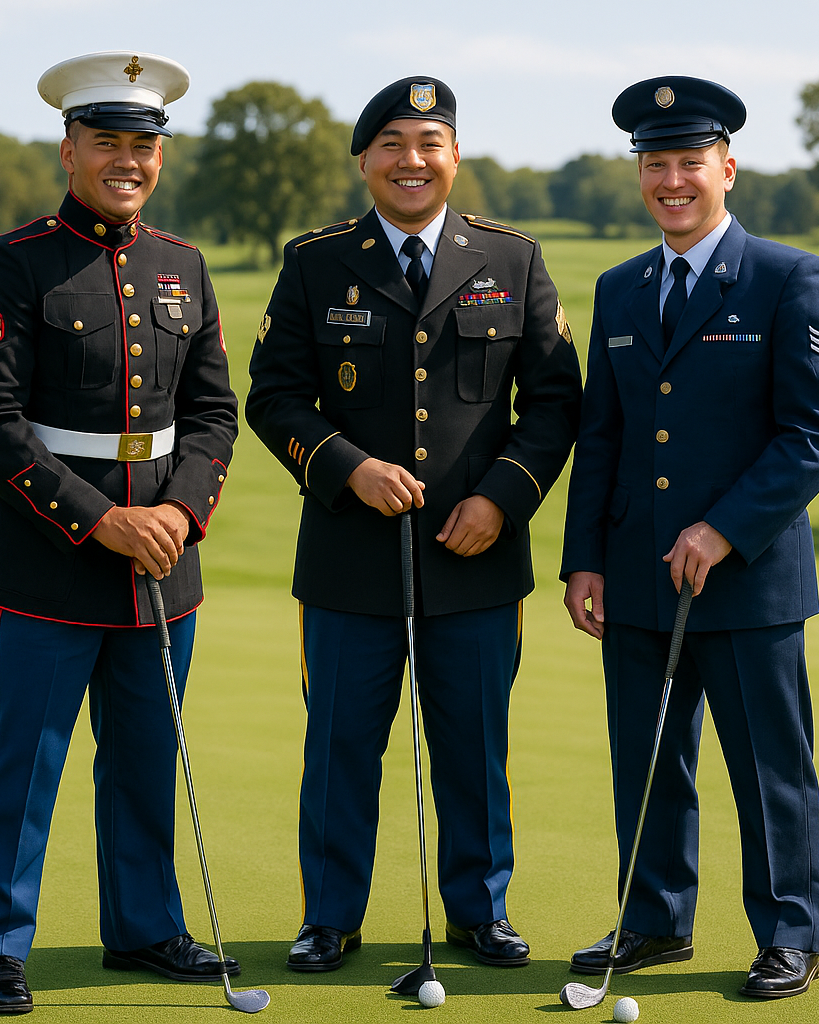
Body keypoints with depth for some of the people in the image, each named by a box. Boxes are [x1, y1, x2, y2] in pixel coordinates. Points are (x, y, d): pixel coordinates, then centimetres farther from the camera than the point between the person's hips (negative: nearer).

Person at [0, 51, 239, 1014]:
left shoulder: (182, 266, 11)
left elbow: (212, 408, 10)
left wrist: (182, 510, -7)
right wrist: (101, 520, -18)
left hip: (163, 562, 5)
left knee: (146, 755, 14)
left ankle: (144, 927, 28)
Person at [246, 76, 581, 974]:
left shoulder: (513, 261, 5)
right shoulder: (314, 263, 3)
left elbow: (554, 396, 5)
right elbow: (273, 395, 2)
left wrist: (502, 495, -8)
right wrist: (350, 468, -14)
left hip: (478, 556, 1)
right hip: (352, 557, 0)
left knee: (475, 744, 10)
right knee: (341, 744, 7)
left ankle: (479, 909, 27)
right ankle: (331, 918, 22)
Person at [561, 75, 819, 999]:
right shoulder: (619, 291, 12)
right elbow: (598, 437, 13)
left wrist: (725, 530, -16)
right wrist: (584, 560, 5)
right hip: (636, 580, 5)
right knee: (646, 767, 12)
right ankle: (655, 922, 27)